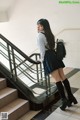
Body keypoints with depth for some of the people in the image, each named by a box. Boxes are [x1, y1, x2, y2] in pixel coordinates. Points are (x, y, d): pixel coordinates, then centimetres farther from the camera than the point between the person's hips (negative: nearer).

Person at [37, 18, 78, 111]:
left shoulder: (40, 35, -6)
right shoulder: (50, 34, 17)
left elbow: (42, 49, -11)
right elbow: (52, 47, 12)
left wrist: (42, 59, 2)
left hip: (48, 58, -7)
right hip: (55, 55, 7)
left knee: (57, 79, -8)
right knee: (63, 77, 9)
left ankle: (64, 100, -5)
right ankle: (70, 97, 16)